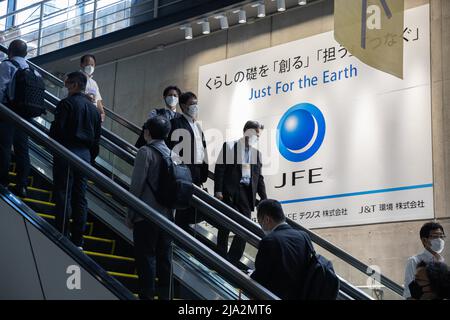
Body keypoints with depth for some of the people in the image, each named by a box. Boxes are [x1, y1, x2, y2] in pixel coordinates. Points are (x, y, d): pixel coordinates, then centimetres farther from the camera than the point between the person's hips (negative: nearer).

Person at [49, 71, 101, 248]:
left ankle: (62, 236, -5)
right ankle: (78, 240, 10)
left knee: (63, 195, -3)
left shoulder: (66, 103, -8)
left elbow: (57, 129, -12)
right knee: (80, 197, 8)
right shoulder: (94, 109, 14)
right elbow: (96, 137, 15)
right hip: (84, 154, 6)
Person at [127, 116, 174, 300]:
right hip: (167, 216, 6)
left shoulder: (146, 152, -11)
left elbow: (136, 185, -13)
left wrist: (130, 214, -6)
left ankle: (147, 295, 5)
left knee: (146, 257, 1)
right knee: (164, 257, 12)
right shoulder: (172, 154, 6)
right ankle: (165, 295, 19)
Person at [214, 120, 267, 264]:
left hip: (247, 194, 5)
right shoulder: (229, 146, 3)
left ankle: (232, 261, 6)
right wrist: (218, 190, -13)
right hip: (229, 192, -4)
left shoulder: (256, 152, 17)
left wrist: (264, 199, 11)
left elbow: (259, 177, 17)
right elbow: (219, 169, -3)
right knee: (225, 227, 1)